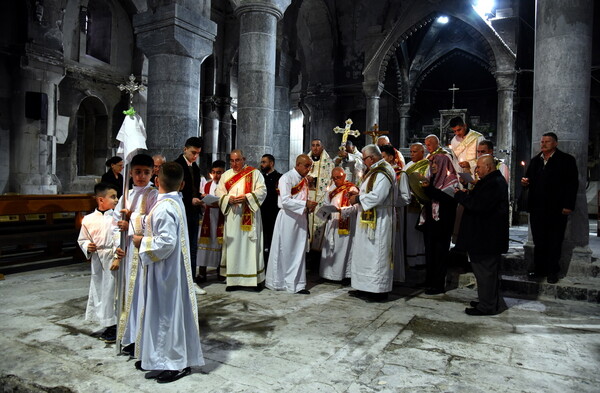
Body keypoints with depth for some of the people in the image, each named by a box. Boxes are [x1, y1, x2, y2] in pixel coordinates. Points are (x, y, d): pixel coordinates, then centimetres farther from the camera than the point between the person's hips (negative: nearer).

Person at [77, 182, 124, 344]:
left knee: (112, 291, -1)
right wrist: (87, 247, -7)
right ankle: (108, 325, 28)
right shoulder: (88, 219, 2)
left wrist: (118, 258, -13)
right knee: (98, 291, 11)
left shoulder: (116, 218, -6)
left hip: (111, 259, -4)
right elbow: (82, 239, 12)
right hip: (96, 260, 4)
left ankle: (114, 326, 13)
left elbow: (120, 240, -8)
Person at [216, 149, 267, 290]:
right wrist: (228, 199, -12)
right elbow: (219, 192, 8)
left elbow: (262, 190, -5)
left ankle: (255, 278, 7)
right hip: (232, 216, 3)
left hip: (249, 216, -3)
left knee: (251, 245, -1)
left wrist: (246, 197, -18)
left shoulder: (254, 173, 3)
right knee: (233, 246, 3)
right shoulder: (226, 175, 15)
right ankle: (234, 279, 11)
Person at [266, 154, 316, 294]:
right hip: (287, 218, -7)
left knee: (299, 251, 8)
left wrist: (309, 206, 1)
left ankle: (297, 284, 16)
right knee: (285, 251, 1)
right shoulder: (286, 178, -11)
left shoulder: (304, 180, 14)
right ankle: (278, 282, 13)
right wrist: (305, 204, -23)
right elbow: (285, 201, -20)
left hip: (301, 218, 7)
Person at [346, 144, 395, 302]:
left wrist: (358, 198, -13)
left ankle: (378, 291, 2)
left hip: (377, 221, -11)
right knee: (365, 253, 13)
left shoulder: (382, 174, -16)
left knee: (375, 253, -5)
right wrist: (352, 209, 14)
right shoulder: (373, 172, 17)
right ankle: (366, 288, 21)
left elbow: (377, 196, -26)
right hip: (367, 219, 11)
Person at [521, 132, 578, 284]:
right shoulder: (535, 160, 15)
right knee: (538, 241, 9)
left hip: (557, 209, -4)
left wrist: (568, 206, -12)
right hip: (537, 208, 4)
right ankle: (539, 269, 19)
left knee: (555, 242, 5)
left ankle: (552, 271, 14)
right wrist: (525, 182, -5)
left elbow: (573, 183, -5)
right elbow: (530, 179, 20)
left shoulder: (566, 160, -1)